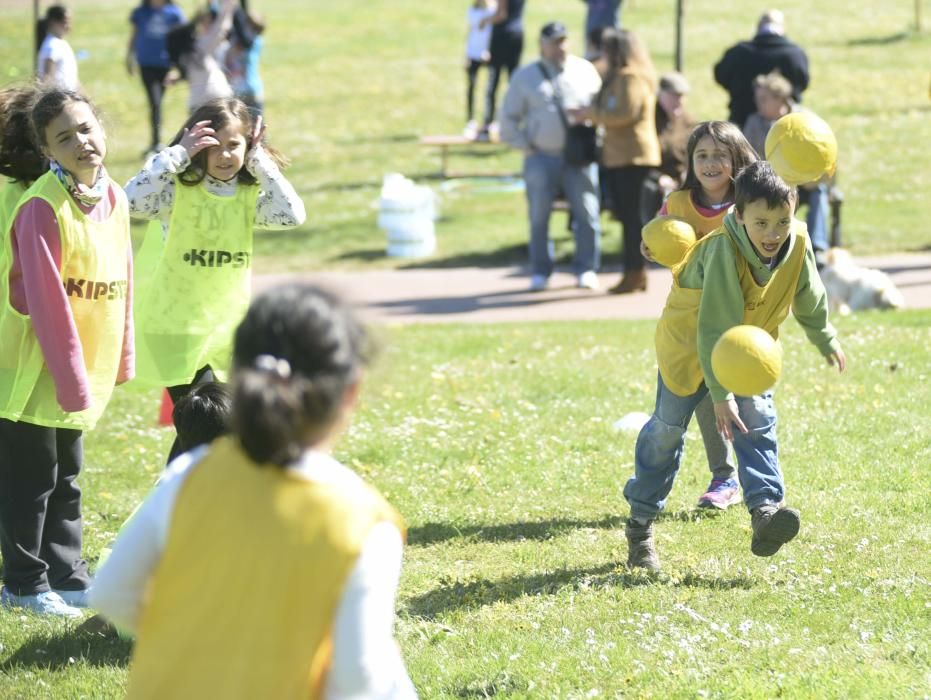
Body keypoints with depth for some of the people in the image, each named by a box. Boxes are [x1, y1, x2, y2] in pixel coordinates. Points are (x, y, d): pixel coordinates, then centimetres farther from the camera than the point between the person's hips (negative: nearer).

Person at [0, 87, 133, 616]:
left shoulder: (114, 199, 2)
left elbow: (120, 284, 9)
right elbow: (45, 300, -23)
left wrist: (120, 360, 9)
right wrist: (70, 375, -22)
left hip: (81, 368, 7)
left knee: (66, 478, 18)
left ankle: (67, 576, 29)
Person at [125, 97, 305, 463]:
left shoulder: (250, 193, 0)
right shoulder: (177, 188, -13)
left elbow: (291, 214, -18)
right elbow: (133, 200, -32)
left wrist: (259, 160, -16)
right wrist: (178, 153, -28)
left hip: (227, 326, 5)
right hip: (175, 326, -5)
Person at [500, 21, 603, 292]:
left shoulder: (585, 71, 7)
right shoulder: (526, 76, 6)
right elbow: (509, 119, 9)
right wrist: (525, 147, 0)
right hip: (542, 156, 0)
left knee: (586, 214, -2)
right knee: (539, 217, 2)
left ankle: (586, 269, 7)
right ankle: (540, 272, 11)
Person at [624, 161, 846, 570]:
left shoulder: (798, 245, -21)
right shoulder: (723, 251, -37)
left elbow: (810, 301, 2)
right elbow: (714, 329, -37)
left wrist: (826, 342, 18)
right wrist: (720, 393, -38)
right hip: (689, 344, -4)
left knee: (757, 422, -15)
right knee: (666, 432, 6)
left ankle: (765, 510, -24)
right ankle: (640, 523, 22)